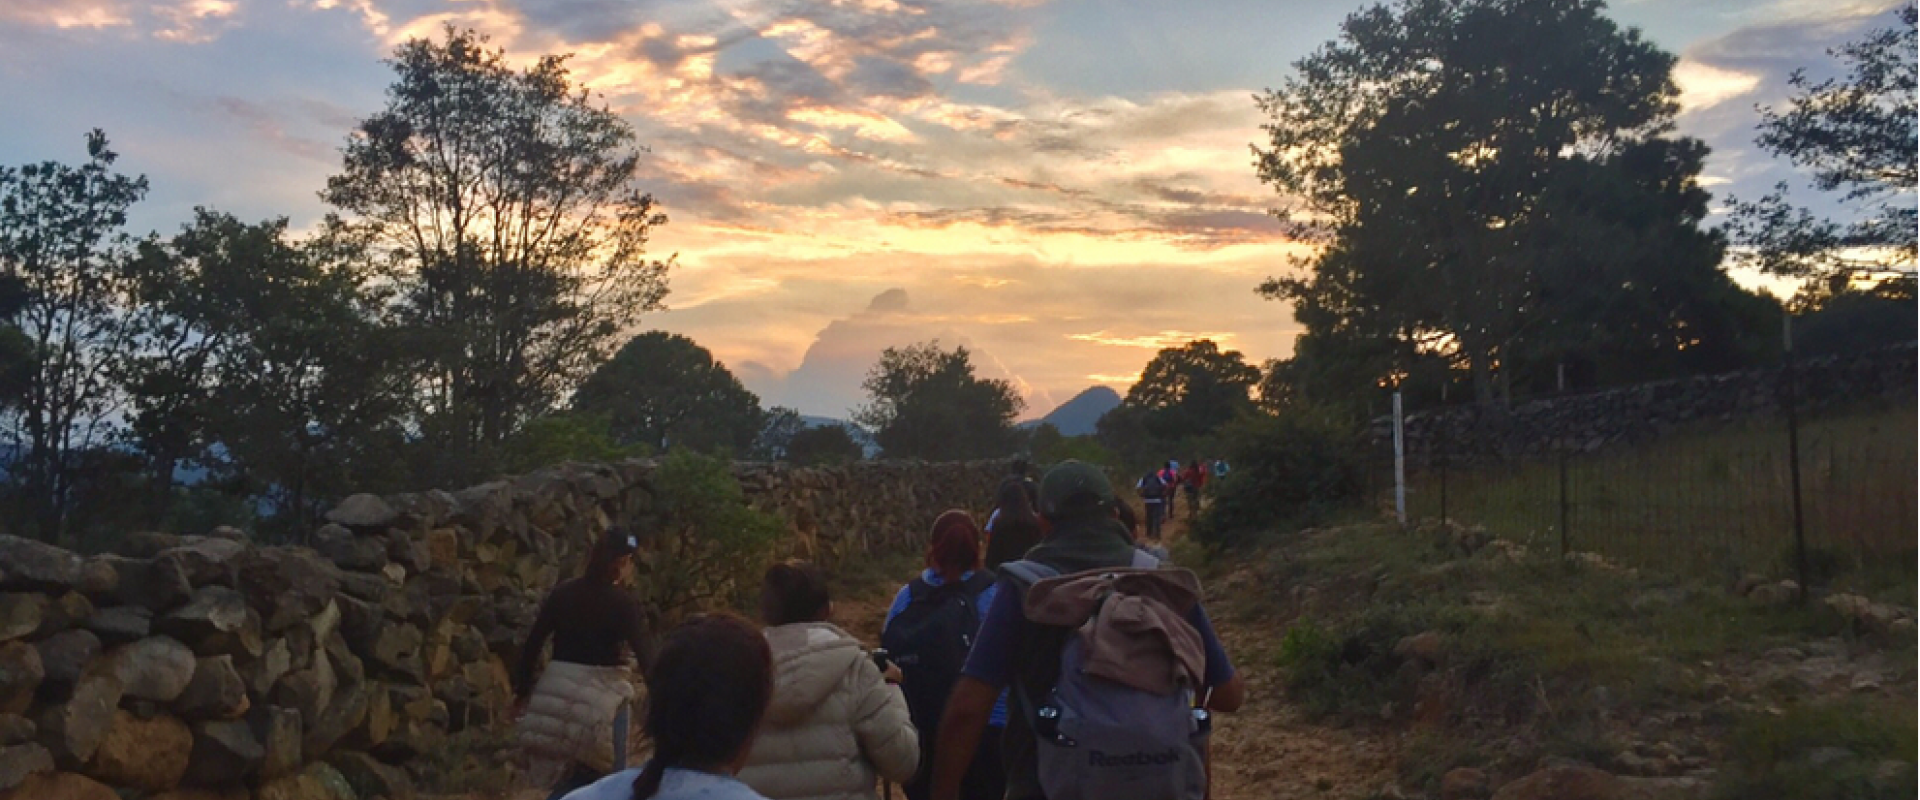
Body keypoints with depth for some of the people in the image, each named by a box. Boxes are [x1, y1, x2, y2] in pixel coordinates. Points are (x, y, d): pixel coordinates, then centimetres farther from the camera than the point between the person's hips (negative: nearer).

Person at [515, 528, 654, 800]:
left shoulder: (562, 594, 5)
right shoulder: (624, 603, -10)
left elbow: (532, 645, 6)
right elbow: (644, 655, -15)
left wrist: (522, 691, 13)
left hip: (558, 694, 5)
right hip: (603, 697, -5)